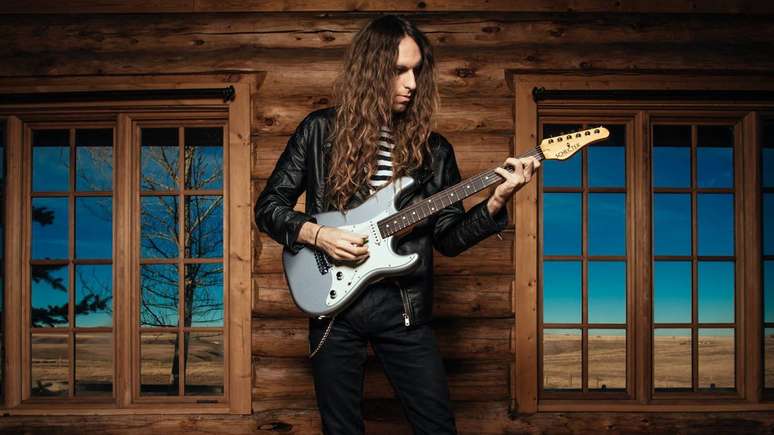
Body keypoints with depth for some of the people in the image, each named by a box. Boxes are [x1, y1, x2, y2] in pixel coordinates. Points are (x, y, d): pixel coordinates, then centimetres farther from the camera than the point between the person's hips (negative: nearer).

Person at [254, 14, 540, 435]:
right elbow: (268, 206, 3)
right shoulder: (320, 131, 0)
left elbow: (449, 237, 3)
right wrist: (317, 234, -13)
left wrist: (496, 201, -12)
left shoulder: (431, 147, 5)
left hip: (405, 306, 2)